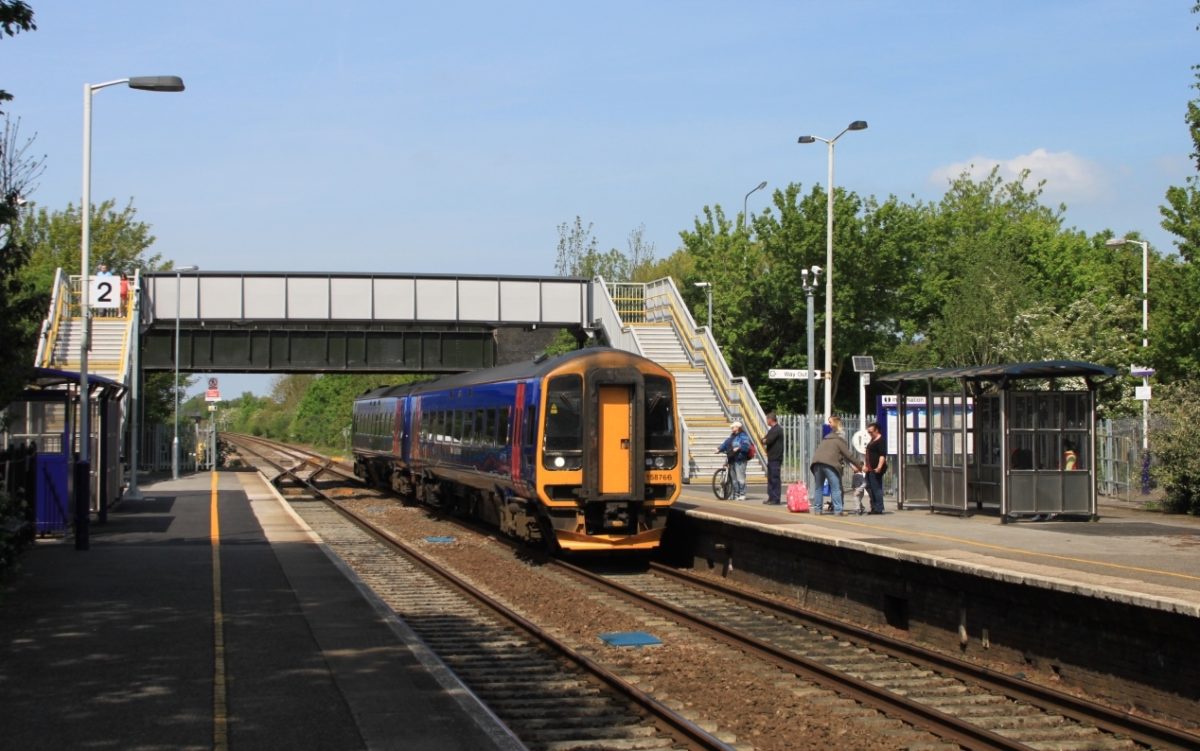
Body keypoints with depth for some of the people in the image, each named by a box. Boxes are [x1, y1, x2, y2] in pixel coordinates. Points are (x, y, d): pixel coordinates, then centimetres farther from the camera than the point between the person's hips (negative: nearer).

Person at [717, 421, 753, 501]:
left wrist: (738, 448, -31)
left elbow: (746, 445, -20)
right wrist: (719, 449, 0)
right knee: (733, 478, 12)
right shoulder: (732, 436, 21)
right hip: (732, 460, 9)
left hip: (740, 460, -9)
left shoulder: (743, 436, -6)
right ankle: (736, 494, 20)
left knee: (740, 478, -10)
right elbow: (725, 443, 14)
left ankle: (742, 495, -7)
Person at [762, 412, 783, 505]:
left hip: (776, 458, -10)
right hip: (771, 458, 10)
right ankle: (771, 498, 19)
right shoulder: (772, 429, 18)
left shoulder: (777, 430, -14)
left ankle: (776, 499, -7)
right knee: (770, 478, 14)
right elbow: (765, 439, 18)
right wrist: (764, 440, -3)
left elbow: (768, 441, -20)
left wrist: (764, 441, 1)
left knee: (775, 479, -8)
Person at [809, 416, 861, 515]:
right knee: (835, 488, -3)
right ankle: (838, 510, -10)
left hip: (817, 463, 6)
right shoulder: (839, 440, 12)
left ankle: (818, 509, 12)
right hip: (830, 464, -6)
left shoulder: (825, 439, 32)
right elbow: (848, 455, 6)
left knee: (818, 487, 14)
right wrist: (859, 466, 14)